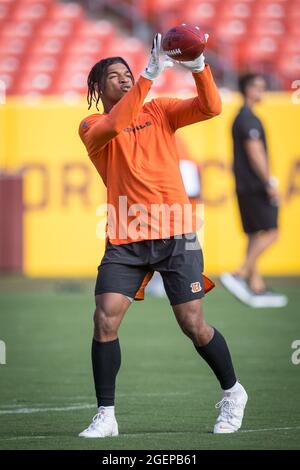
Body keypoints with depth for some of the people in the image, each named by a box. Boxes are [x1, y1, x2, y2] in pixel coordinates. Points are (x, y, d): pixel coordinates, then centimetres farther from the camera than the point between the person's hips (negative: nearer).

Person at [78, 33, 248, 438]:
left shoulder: (158, 111, 9)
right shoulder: (92, 127, 3)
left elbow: (210, 108, -5)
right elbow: (115, 125, -21)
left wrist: (199, 67, -23)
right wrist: (150, 75, -27)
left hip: (176, 235, 0)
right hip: (124, 240, 0)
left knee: (193, 324, -1)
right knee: (105, 320, -12)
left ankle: (233, 393, 23)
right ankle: (105, 417, -2)